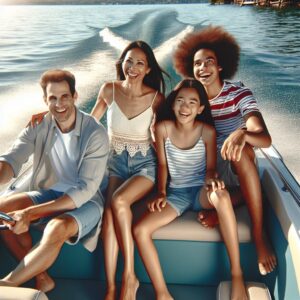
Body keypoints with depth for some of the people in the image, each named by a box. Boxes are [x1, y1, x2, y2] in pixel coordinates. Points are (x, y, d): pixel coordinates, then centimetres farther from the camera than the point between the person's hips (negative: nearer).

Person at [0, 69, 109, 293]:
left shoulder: (95, 133, -20)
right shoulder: (38, 127, -5)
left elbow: (85, 189, -25)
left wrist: (31, 213, -32)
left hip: (85, 201, -5)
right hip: (48, 193, 5)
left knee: (57, 229, -36)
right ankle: (41, 277, -5)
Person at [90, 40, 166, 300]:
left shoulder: (156, 98, -8)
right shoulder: (109, 90, -2)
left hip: (145, 165, -2)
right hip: (116, 164, 2)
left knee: (118, 201, -31)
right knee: (109, 215, -24)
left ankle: (129, 276, -16)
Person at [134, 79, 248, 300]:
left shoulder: (207, 131, -9)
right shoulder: (163, 128, -6)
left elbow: (210, 168, -5)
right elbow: (162, 164, 3)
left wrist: (212, 180, -28)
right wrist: (161, 193, -9)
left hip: (201, 191, -2)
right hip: (176, 194, 2)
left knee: (221, 195, -40)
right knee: (140, 230, -22)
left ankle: (237, 274, -28)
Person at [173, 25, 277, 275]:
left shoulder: (240, 95, -11)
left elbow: (265, 139, -27)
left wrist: (242, 133, -51)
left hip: (235, 169, -1)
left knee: (243, 150, -39)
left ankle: (258, 235, -28)